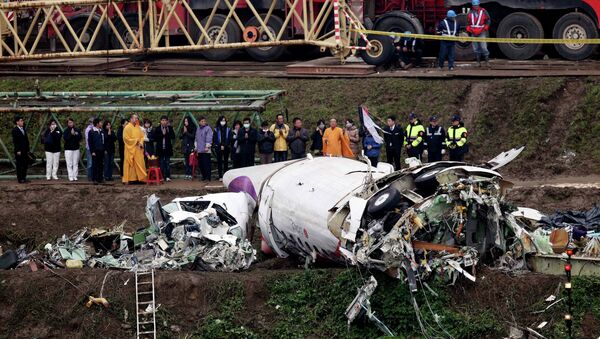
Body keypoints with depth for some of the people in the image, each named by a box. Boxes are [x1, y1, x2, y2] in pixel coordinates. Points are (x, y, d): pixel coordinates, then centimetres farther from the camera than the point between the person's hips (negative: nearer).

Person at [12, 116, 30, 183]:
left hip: (25, 151, 7)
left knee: (25, 164, 7)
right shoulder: (15, 130, -8)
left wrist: (27, 149, 12)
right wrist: (18, 151, -17)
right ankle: (20, 179, 3)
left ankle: (24, 177, 15)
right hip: (19, 151, -7)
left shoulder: (24, 129, 14)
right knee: (19, 165, -2)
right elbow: (15, 141, -13)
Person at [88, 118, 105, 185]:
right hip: (95, 151, -6)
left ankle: (100, 178, 13)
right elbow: (90, 142, -6)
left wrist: (104, 149, 11)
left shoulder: (101, 131, 13)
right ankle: (95, 179, -1)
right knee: (95, 165, -3)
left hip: (101, 151, 6)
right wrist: (92, 151, -12)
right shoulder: (91, 132, -4)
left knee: (101, 165, 7)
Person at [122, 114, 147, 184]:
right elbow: (126, 138, -12)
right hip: (130, 149, -6)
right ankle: (128, 179, -3)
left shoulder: (138, 128, 13)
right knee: (130, 164, -5)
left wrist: (141, 143, -6)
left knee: (139, 163, 3)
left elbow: (142, 137, 14)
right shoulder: (127, 127, -7)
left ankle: (140, 178, 6)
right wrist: (136, 141, -14)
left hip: (138, 149, 6)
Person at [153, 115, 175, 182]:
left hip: (168, 148, 0)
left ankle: (167, 176, 3)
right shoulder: (157, 129, 4)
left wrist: (166, 134, -14)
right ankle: (162, 176, 5)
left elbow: (173, 136, -5)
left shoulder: (170, 128, 4)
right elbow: (154, 137, -6)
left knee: (167, 162, 1)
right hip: (160, 148, 0)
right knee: (161, 163, 2)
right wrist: (162, 134, -12)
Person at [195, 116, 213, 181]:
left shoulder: (208, 128, -5)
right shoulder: (198, 129, 17)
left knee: (206, 164, -9)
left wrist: (207, 146, -15)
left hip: (206, 150, -7)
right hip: (199, 150, 7)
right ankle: (204, 176, 17)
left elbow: (209, 138, -10)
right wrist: (196, 147, 19)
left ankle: (208, 177, -8)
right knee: (200, 164, 9)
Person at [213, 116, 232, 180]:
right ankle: (220, 176, 1)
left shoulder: (228, 129, 6)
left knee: (226, 162, 2)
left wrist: (224, 146, -9)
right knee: (219, 162, -1)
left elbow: (229, 139, 2)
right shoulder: (216, 129, 5)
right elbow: (215, 139, 0)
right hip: (218, 148, 0)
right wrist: (220, 146, -10)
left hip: (226, 148, 0)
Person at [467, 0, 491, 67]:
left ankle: (487, 61, -6)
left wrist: (485, 28, -4)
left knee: (484, 47, -12)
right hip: (473, 33, 3)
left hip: (482, 33, -3)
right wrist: (468, 30, 7)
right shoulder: (470, 13, 10)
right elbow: (468, 23, 20)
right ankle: (478, 62, 11)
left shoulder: (483, 11, 2)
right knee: (476, 48, 4)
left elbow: (488, 20, 7)